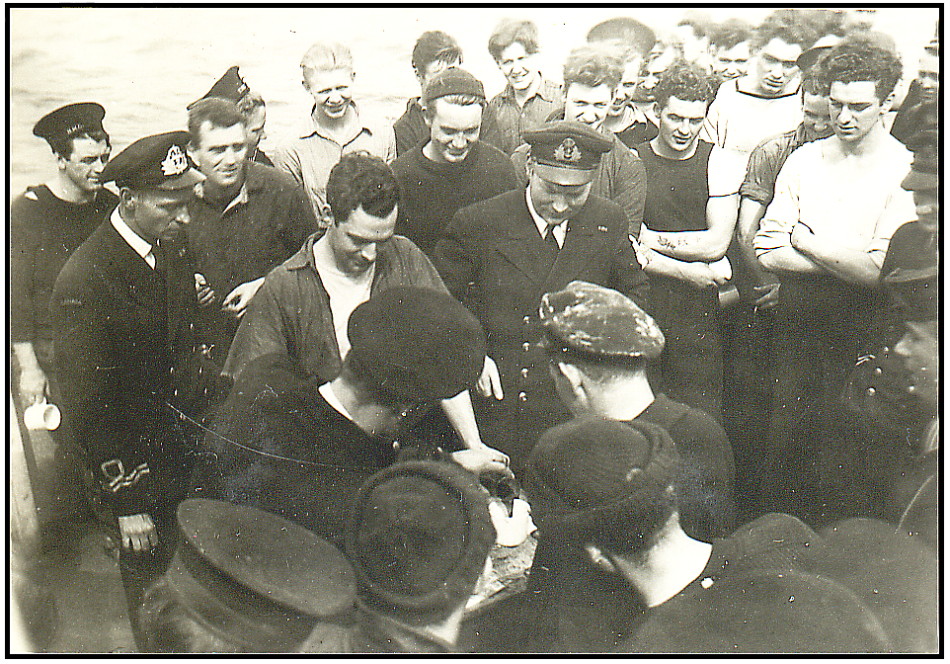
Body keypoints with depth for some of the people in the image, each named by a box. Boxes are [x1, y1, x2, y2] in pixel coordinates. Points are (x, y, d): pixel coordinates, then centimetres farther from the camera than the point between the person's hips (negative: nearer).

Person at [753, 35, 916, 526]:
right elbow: (766, 250, -2)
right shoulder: (804, 159, 7)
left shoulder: (905, 172, -6)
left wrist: (803, 239, -8)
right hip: (796, 319, 4)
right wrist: (848, 262, -11)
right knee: (784, 441, 10)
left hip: (860, 326, -3)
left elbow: (881, 272, -15)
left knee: (839, 462, 2)